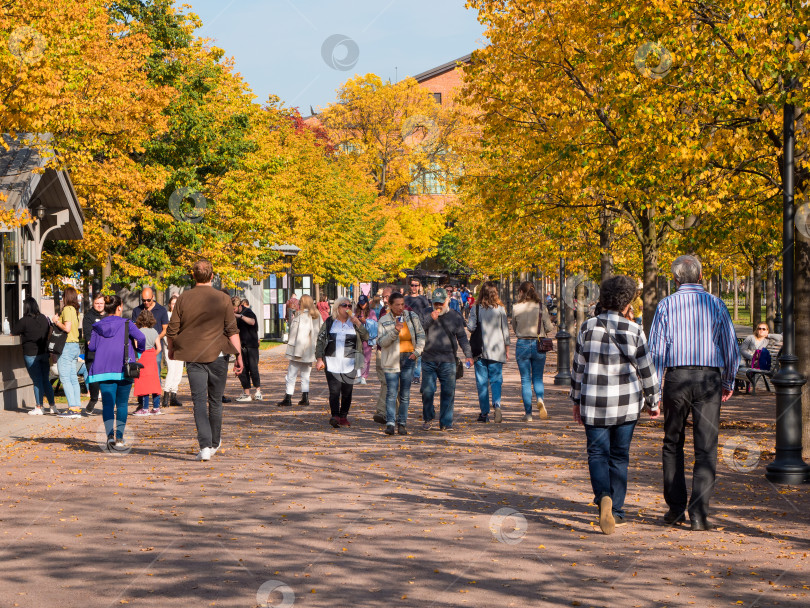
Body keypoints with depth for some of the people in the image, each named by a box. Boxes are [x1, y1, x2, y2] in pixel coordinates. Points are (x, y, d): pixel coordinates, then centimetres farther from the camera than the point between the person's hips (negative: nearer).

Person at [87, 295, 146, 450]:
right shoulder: (126, 324, 1)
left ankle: (110, 434, -22)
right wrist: (139, 351, 7)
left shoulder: (97, 326, 9)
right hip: (123, 368, -1)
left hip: (103, 369, 1)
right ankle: (119, 437, 3)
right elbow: (141, 337, -12)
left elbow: (92, 346, 4)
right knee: (122, 404, 9)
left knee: (107, 403, -2)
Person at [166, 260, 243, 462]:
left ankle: (205, 446, -15)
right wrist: (239, 355, 0)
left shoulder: (183, 298, 0)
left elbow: (172, 330, 2)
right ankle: (214, 443, 28)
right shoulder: (223, 299, -2)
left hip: (193, 357, 0)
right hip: (217, 355, 0)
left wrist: (171, 349, 19)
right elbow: (232, 331, -5)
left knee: (199, 402, -2)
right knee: (215, 401, 14)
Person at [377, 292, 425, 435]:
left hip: (408, 358, 2)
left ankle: (402, 423, 10)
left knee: (405, 393, 4)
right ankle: (390, 423, -8)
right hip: (391, 360, -2)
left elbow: (421, 335, 10)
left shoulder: (412, 316, 3)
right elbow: (382, 342, -9)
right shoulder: (384, 321, -3)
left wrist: (417, 351, -4)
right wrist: (395, 331, -23)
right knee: (391, 393, -8)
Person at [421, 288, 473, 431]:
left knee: (448, 392, -1)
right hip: (429, 359, 0)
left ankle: (445, 422, 7)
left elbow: (462, 337, 14)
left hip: (448, 361, 0)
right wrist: (430, 319, -13)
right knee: (427, 391, -3)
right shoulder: (427, 314, 8)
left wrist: (468, 355, 6)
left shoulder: (455, 317, 9)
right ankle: (428, 419, 15)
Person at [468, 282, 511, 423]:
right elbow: (505, 330, 2)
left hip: (480, 350, 0)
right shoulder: (500, 309, -2)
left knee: (482, 382, 5)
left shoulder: (476, 309, -4)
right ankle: (497, 405, -17)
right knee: (496, 380, 6)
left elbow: (471, 327, -11)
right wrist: (507, 349, 10)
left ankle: (484, 412, 4)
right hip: (497, 350, 0)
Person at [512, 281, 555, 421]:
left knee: (525, 380, 7)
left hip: (522, 344, -1)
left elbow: (514, 328, 5)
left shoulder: (516, 308, -6)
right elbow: (549, 328, -2)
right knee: (538, 378, 15)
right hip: (539, 345, 1)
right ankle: (540, 399, -14)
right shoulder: (541, 307, -4)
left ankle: (528, 413, 5)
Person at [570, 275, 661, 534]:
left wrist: (577, 401, 14)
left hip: (594, 402, 0)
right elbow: (645, 369, -1)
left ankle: (604, 497, -21)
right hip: (626, 402, 0)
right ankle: (616, 510, 14)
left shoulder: (588, 328, -3)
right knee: (619, 456, 12)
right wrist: (653, 401, 12)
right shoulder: (633, 331, -6)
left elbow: (578, 367, 3)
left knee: (597, 453, 5)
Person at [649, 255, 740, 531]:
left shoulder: (666, 305, 1)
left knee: (672, 444, 15)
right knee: (706, 449, 0)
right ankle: (698, 514, -8)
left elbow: (656, 350, -2)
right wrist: (729, 383, 19)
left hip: (676, 377, 0)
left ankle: (675, 508, 16)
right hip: (709, 379, 0)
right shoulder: (716, 304, 3)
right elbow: (731, 348, 5)